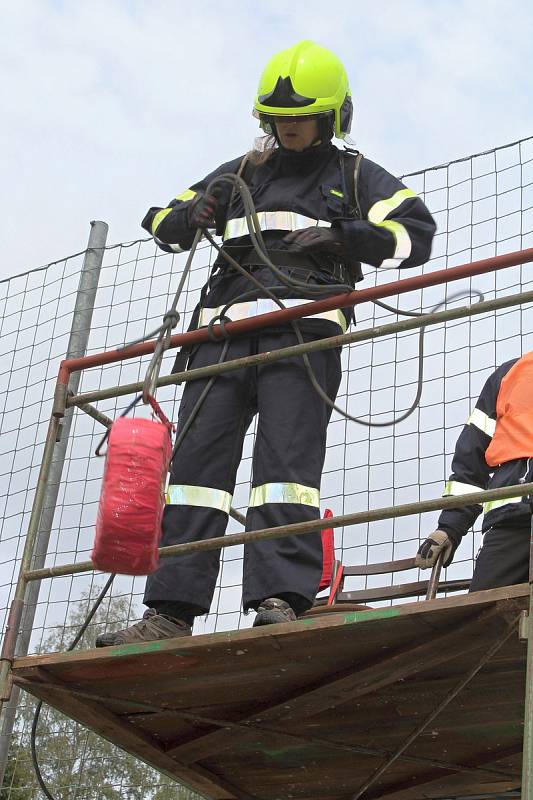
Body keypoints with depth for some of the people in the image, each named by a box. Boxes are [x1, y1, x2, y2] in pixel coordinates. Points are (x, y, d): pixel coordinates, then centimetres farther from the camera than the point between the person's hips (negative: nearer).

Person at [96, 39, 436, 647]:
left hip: (302, 328, -3)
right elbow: (162, 224, 28)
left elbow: (416, 233, 5)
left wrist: (341, 235, -10)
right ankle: (171, 611, -10)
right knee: (196, 458, -7)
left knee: (286, 457, -17)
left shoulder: (354, 175, 18)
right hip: (225, 328, 4)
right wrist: (189, 215, 3)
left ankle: (281, 600, -22)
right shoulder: (242, 173, 27)